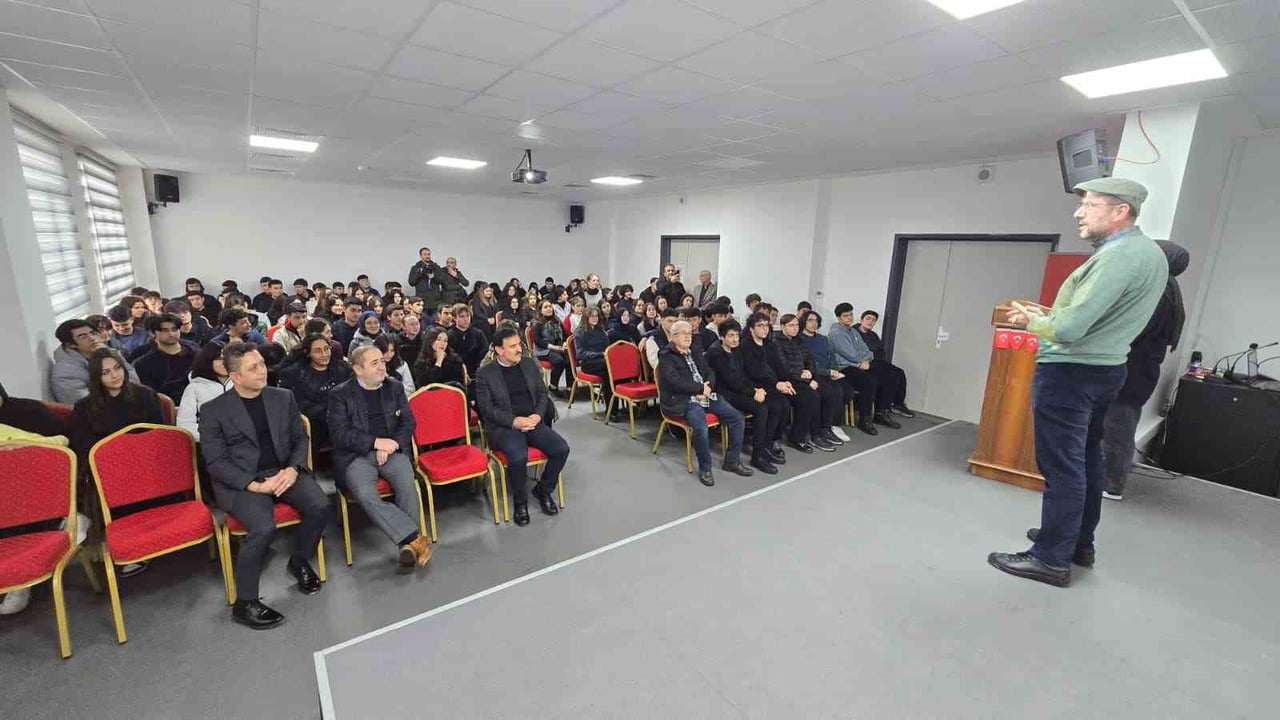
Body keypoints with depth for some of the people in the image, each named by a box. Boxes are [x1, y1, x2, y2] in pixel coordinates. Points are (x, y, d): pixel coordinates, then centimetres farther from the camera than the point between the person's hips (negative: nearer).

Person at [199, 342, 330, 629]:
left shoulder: (283, 397, 10)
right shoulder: (213, 410, 0)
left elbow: (300, 438, 11)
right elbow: (215, 461, -4)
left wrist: (293, 469, -9)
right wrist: (255, 485, -16)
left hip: (285, 472, 3)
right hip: (241, 482, -3)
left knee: (320, 506, -23)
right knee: (264, 527, -29)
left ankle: (299, 562, 8)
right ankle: (244, 604, -6)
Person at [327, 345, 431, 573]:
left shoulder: (395, 387, 13)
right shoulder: (340, 394, 5)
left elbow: (408, 422, 10)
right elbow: (340, 434, -3)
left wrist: (392, 444, -8)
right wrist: (376, 442, -13)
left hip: (392, 450, 2)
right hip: (356, 455, -1)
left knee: (408, 485, -29)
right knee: (365, 495, -30)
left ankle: (409, 544, -20)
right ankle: (416, 539, -27)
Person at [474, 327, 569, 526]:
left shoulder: (530, 364, 11)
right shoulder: (484, 373, -2)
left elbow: (542, 394, 13)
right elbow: (486, 407, -6)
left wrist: (538, 415, -7)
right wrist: (514, 421, -18)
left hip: (533, 422, 4)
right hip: (503, 427, -4)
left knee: (561, 449, -17)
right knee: (518, 457, -32)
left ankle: (543, 489, 10)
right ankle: (520, 501, -3)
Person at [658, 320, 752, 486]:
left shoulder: (694, 353, 20)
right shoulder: (667, 357, -3)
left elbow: (710, 373, 15)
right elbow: (676, 382, -17)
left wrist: (707, 386, -8)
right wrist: (700, 388, -12)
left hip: (706, 396, 7)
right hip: (683, 401, -7)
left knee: (737, 418, -6)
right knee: (700, 427, -33)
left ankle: (732, 461, 9)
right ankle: (704, 469, -11)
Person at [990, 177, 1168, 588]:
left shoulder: (1117, 256, -20)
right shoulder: (1149, 251, 12)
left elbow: (1069, 329, -25)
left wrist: (1031, 321, -7)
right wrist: (1048, 316, 8)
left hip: (1069, 372, -10)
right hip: (1105, 368, 10)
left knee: (1061, 466, -4)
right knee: (1087, 459, 18)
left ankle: (1052, 559, 5)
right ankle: (1080, 542, 31)